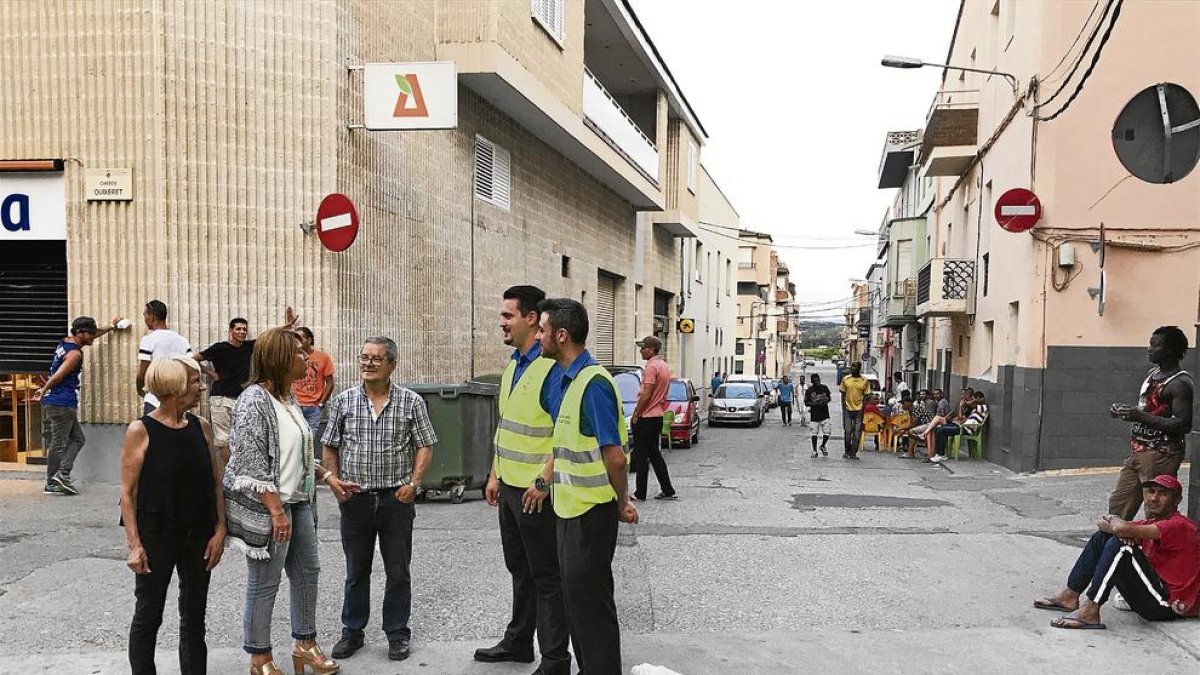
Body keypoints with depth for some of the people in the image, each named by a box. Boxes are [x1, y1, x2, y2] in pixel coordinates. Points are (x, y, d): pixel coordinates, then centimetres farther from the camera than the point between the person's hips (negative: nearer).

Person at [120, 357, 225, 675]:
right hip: (157, 537, -4)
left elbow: (216, 482, 6)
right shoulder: (141, 431, -10)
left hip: (199, 536, 4)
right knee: (148, 614, 8)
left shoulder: (200, 427, 3)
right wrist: (134, 544, -14)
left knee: (194, 614, 13)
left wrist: (220, 529, -1)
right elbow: (128, 492, -9)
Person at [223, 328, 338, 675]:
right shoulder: (255, 400, -18)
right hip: (267, 506, -9)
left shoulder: (289, 397, 9)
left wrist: (328, 476, 16)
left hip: (297, 502, 9)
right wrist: (276, 510, -23)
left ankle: (305, 643, 31)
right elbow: (252, 463, -21)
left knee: (307, 571, 15)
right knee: (264, 583, 4)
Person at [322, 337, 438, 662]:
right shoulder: (343, 401, 4)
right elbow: (330, 447, 10)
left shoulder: (411, 402, -1)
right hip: (355, 498, 1)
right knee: (356, 570, 13)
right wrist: (333, 479, -5)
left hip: (396, 498, -1)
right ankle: (352, 632, 27)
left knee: (398, 571, 7)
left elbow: (424, 447, 1)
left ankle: (398, 633, 21)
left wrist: (413, 483, -11)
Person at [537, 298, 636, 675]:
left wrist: (622, 503, -10)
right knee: (575, 596, 18)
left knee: (590, 600, 0)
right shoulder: (560, 377, 8)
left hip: (591, 510, -10)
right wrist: (544, 480, 11)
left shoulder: (593, 383, -21)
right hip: (569, 506, 10)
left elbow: (615, 457, -21)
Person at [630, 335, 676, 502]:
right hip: (658, 416, 9)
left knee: (641, 456, -2)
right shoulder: (664, 366, 14)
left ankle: (640, 493, 1)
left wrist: (635, 414, -14)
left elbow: (646, 395, -20)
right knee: (655, 454, 14)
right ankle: (667, 490, 14)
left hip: (646, 417, -9)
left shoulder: (652, 366, -16)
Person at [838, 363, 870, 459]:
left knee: (857, 432, 0)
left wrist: (863, 410, -5)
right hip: (848, 409, 1)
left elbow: (865, 396, 2)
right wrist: (843, 407, -2)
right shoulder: (845, 379, 3)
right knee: (847, 432, 2)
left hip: (859, 409, -1)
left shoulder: (864, 381, 0)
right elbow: (843, 394, 6)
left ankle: (853, 453, 7)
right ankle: (847, 451, 17)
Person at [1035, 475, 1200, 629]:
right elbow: (1102, 524, 11)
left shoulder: (1179, 526, -14)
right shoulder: (1152, 523, 15)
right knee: (1102, 536, 9)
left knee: (1118, 545, -27)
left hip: (1167, 604, -9)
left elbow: (1123, 528, -28)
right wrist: (1114, 524, -13)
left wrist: (1114, 521, -4)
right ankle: (1070, 596, 3)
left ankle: (1090, 612, -28)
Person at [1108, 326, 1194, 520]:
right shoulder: (1153, 374, 14)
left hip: (1160, 456, -9)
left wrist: (1140, 416, -23)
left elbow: (1183, 425, -22)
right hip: (1137, 451, 9)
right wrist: (1125, 412, 5)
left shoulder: (1180, 383, -14)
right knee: (1117, 504, 11)